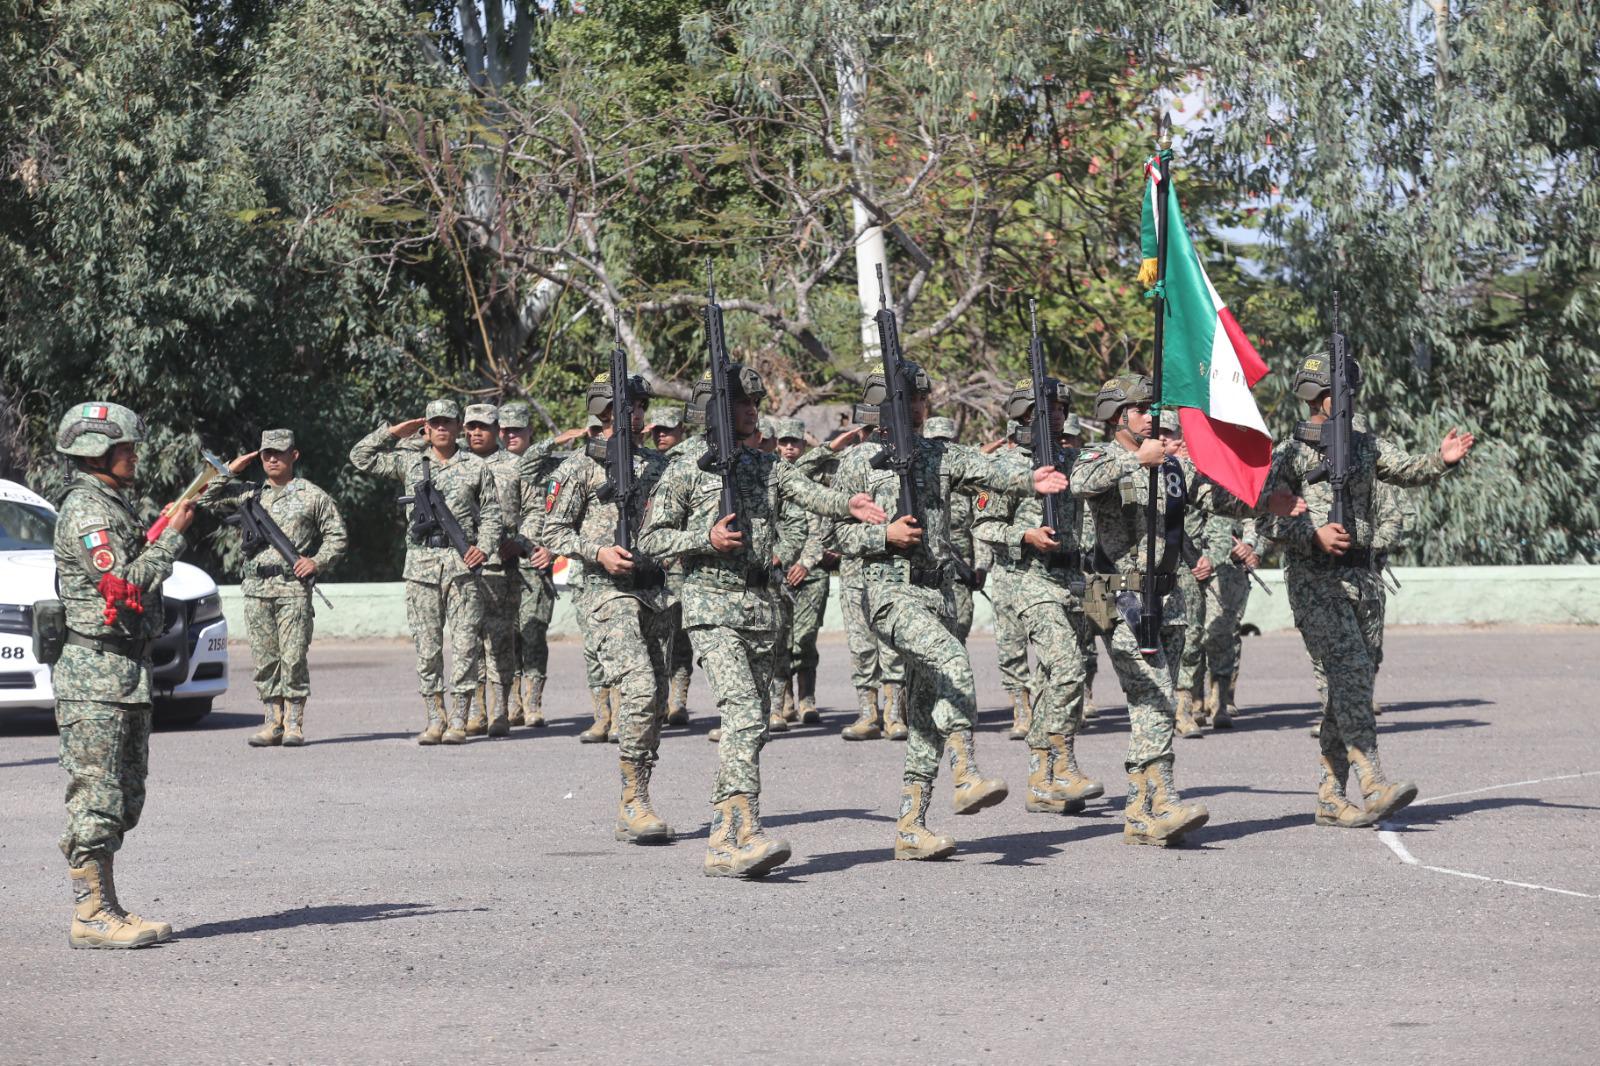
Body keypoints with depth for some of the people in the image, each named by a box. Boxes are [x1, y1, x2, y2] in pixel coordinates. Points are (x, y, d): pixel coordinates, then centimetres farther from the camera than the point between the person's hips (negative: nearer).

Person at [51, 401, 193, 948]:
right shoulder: (87, 512, -14)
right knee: (96, 798, -8)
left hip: (126, 671, 10)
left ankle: (104, 908, 16)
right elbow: (126, 587, -21)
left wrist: (162, 530, 12)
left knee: (123, 799, 12)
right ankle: (92, 915, -7)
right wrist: (172, 535, -14)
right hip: (96, 673, -10)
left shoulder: (112, 506, 18)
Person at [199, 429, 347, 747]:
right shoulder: (248, 493, 14)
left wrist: (317, 561, -6)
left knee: (293, 657, -6)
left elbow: (337, 536, 9)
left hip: (293, 588, -4)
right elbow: (205, 499, 12)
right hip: (257, 589, 4)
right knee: (264, 658, 4)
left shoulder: (313, 496, 6)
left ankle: (294, 723, -1)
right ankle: (273, 721, 9)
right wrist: (231, 470, 6)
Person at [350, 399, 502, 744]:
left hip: (462, 561, -2)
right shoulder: (409, 463, 12)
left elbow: (491, 512, 7)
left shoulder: (476, 467, 9)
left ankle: (458, 721, -3)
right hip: (421, 562, 2)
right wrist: (393, 433, 7)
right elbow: (361, 456, 14)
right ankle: (435, 719, 7)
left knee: (464, 644, -5)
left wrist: (484, 546, -8)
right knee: (426, 646, 2)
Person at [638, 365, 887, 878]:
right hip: (712, 608, -7)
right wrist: (706, 538, -15)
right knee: (743, 714, -21)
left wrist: (849, 504, -23)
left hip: (760, 607, 7)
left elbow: (810, 492, -2)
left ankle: (723, 841, 13)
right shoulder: (685, 470, -1)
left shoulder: (766, 466, 15)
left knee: (754, 724, 6)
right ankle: (745, 834, -27)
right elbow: (651, 539, 0)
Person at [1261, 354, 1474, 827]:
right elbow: (1270, 519, -6)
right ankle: (1374, 785, -28)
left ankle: (1330, 796, 13)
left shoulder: (1365, 445, 14)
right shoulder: (1289, 454, -2)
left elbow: (1406, 470, 4)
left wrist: (1441, 460, -15)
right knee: (1349, 673, -19)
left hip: (1361, 575, 6)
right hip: (1314, 579, -6)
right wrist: (1314, 534, -21)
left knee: (1354, 684, 6)